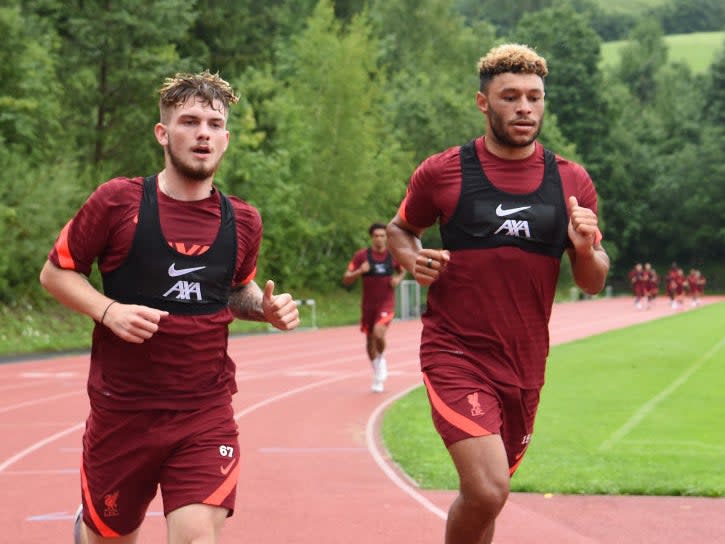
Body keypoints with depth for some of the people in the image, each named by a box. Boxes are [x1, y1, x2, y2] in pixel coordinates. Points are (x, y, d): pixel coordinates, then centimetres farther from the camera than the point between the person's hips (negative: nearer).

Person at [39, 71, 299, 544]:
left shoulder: (243, 222, 3)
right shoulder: (118, 202, -8)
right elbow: (56, 273, 0)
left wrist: (265, 307, -2)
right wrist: (109, 311, -17)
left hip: (207, 414, 2)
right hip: (123, 411, -1)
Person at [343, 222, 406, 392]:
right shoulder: (361, 255, -5)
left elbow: (402, 271, 19)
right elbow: (346, 279, -6)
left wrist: (398, 279, -3)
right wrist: (360, 271, -24)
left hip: (386, 303, -2)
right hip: (368, 304, 2)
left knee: (378, 333, -26)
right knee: (370, 340, 10)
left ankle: (381, 360, 5)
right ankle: (377, 377, 31)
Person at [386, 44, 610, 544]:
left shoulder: (572, 182, 4)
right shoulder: (441, 173, -3)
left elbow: (593, 283, 9)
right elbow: (399, 230, 14)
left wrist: (585, 249, -13)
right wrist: (412, 259, -8)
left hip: (525, 363, 4)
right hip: (456, 353, -4)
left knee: (487, 492, 15)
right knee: (487, 491, -21)